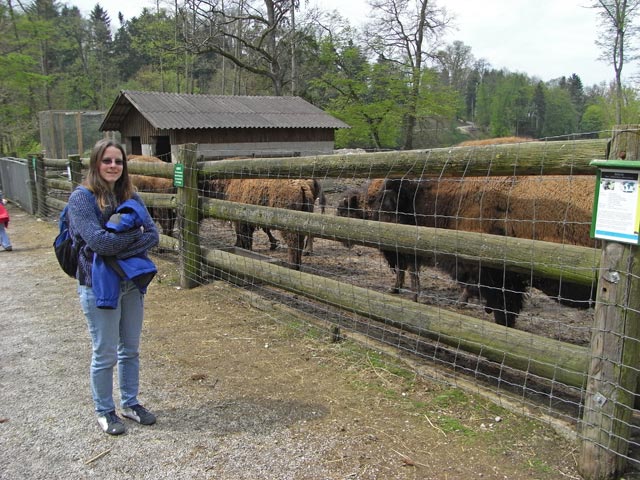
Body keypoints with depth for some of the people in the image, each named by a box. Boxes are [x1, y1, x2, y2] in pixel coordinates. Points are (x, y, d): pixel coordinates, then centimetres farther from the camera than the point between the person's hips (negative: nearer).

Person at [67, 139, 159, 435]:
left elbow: (153, 235, -5)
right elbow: (97, 240, -23)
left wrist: (119, 249, -18)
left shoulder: (131, 196, 4)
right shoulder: (82, 198, -11)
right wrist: (135, 233, -12)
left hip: (132, 284, 5)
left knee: (130, 350, 16)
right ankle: (104, 411, 26)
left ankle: (130, 403, 33)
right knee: (105, 354, 7)